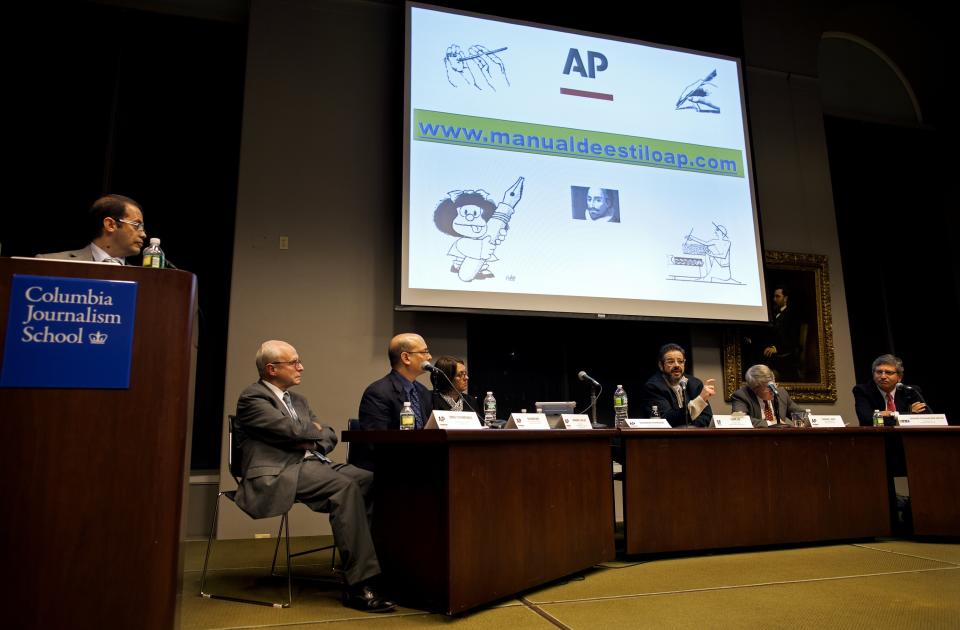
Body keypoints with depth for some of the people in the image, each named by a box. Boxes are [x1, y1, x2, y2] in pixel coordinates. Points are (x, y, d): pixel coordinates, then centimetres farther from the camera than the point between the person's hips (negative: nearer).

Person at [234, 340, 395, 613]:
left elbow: (329, 436, 19)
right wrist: (315, 429, 6)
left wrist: (312, 443, -3)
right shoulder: (252, 398, -3)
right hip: (277, 473, -8)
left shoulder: (298, 400, 24)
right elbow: (293, 430, -15)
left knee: (370, 480, -16)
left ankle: (382, 564, -14)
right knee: (345, 486, -31)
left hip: (311, 463, 8)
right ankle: (357, 586, -30)